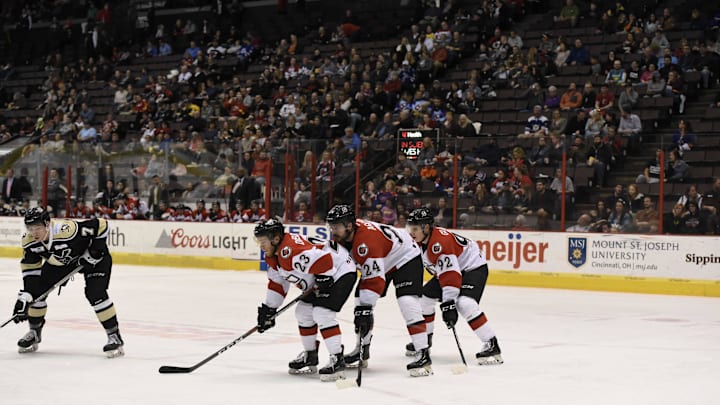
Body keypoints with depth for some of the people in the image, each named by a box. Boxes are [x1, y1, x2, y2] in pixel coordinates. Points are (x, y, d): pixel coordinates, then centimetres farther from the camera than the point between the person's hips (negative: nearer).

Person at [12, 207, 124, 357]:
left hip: (94, 257, -6)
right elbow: (30, 267, -8)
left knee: (95, 293, -23)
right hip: (60, 260, 6)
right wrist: (25, 295, -17)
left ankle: (114, 336, -12)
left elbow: (101, 225, -34)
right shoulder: (29, 241, -21)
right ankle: (34, 333, 20)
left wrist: (94, 252, -28)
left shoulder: (67, 229, -41)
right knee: (37, 289, -1)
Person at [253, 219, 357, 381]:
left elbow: (322, 259, -36)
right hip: (320, 279, 11)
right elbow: (277, 283, 14)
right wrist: (268, 310, 12)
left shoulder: (290, 250, -30)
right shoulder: (273, 255, 4)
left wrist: (323, 283, -24)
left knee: (322, 312, -22)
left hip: (341, 272, -11)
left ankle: (337, 360, -20)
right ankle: (310, 356, 26)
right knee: (303, 311, 13)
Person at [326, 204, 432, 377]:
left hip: (405, 257, -10)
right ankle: (363, 349, 19)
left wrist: (365, 307, -39)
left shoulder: (366, 241, -37)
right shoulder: (342, 234, -11)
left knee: (407, 301, -25)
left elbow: (375, 279, -39)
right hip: (380, 262, 10)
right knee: (361, 301, 5)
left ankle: (423, 355, -26)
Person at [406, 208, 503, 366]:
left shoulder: (440, 242, -33)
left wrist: (448, 303, -41)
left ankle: (491, 346, -26)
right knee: (424, 297, 9)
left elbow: (451, 274, -38)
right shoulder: (421, 240, -4)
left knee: (465, 304, -30)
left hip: (473, 268, -10)